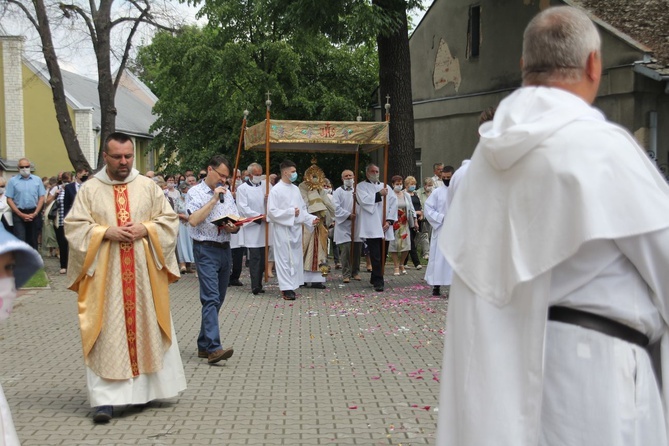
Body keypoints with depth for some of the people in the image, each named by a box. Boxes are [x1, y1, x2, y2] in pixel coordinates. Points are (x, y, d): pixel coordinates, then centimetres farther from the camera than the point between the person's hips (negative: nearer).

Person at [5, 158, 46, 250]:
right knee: (20, 240, -10)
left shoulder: (37, 180, 6)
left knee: (33, 241, 8)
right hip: (19, 214, -2)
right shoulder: (12, 181, 1)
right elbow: (9, 200, -1)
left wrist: (35, 214, -7)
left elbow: (41, 198, 4)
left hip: (34, 214, 2)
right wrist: (21, 215, -9)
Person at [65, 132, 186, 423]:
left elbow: (169, 220, 6)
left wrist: (145, 229, -11)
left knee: (147, 328, 8)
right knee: (107, 334, -4)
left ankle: (147, 387, 22)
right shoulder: (89, 189, 2)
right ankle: (105, 398, -2)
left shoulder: (148, 186, 6)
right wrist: (106, 232, -16)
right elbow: (74, 227, -2)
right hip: (105, 275, -2)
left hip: (144, 273, 2)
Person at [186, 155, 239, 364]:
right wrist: (214, 199, -15)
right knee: (211, 298, -16)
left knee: (218, 299, 9)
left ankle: (204, 345, 18)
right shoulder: (195, 193, -3)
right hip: (206, 250, -7)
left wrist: (233, 228, -6)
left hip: (225, 249, 7)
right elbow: (193, 220, -18)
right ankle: (214, 348, -22)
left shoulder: (227, 193, 16)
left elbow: (236, 223, 18)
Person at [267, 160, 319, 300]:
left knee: (295, 259, 8)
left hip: (296, 228, 7)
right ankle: (286, 288, 0)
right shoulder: (276, 190, -8)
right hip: (282, 229, -7)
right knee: (284, 259, -3)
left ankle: (291, 286, 16)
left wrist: (311, 219, 4)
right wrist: (291, 212, -15)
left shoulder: (295, 189, 12)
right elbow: (272, 211, -14)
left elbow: (302, 208, 18)